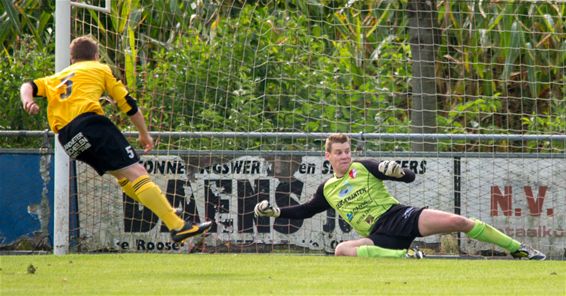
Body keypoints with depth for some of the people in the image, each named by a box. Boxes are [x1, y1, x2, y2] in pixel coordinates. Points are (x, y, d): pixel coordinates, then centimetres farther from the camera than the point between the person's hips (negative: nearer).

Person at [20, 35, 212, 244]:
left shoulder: (56, 78, 33)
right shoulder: (99, 69, 22)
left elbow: (28, 87, 15)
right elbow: (127, 103, 19)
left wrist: (28, 102, -5)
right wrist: (144, 134, 29)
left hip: (65, 137, 6)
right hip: (89, 121, -6)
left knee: (121, 174, 21)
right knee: (136, 172, -12)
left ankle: (166, 212, 18)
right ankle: (178, 226, -23)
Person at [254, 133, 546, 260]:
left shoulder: (364, 168, 7)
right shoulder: (326, 190, 16)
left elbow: (410, 177, 5)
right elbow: (305, 211, 31)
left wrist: (396, 171, -18)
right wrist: (275, 211, 18)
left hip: (399, 216, -2)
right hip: (379, 237, 2)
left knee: (457, 222, -20)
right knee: (342, 250, -29)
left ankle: (519, 249, -12)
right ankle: (403, 256, -35)